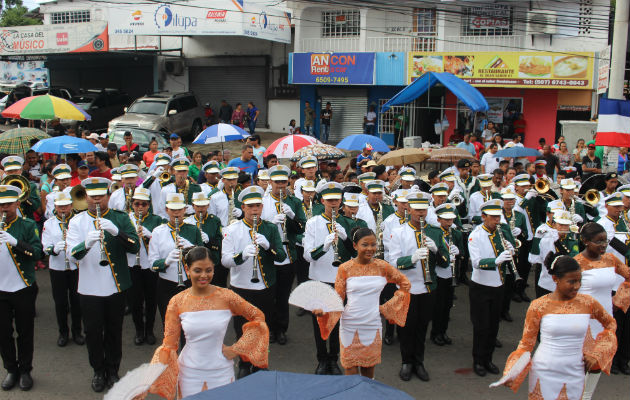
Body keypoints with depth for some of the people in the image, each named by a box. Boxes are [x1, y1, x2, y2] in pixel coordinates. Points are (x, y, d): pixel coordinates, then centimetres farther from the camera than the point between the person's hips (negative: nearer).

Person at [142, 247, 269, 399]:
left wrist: (237, 348, -4)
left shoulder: (226, 297, -10)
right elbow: (169, 345, -5)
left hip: (221, 372, 0)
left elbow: (258, 317, 1)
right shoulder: (177, 302, -7)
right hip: (189, 373, 1)